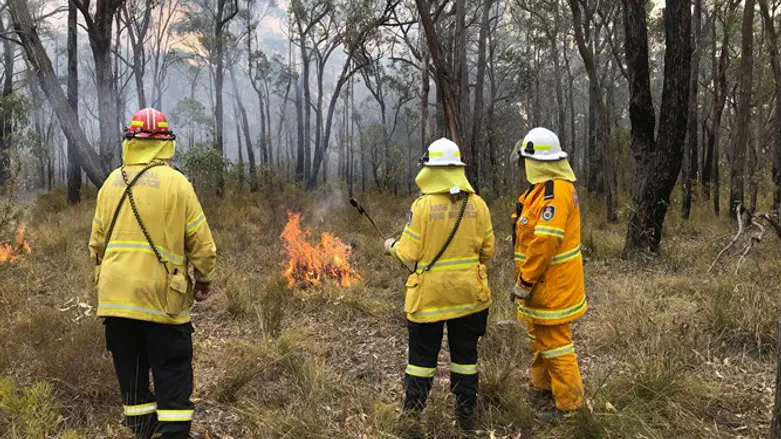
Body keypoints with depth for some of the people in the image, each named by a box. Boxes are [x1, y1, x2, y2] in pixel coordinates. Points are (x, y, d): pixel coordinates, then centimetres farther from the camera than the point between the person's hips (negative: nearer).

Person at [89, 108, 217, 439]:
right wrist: (205, 280, 9)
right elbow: (201, 242, -6)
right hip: (161, 298, -4)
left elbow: (97, 242, 12)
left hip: (115, 297, 4)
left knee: (130, 373, 15)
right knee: (172, 374, 4)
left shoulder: (112, 183, 6)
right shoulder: (176, 183, -7)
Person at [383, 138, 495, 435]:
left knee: (422, 356, 9)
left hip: (429, 296, -3)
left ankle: (412, 414, 16)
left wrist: (392, 247, 9)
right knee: (465, 354, 15)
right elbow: (487, 250, 2)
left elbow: (409, 255, -12)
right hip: (468, 294, 3)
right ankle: (466, 414, 23)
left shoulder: (423, 205, -15)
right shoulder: (477, 204, -5)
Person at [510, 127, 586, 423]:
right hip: (544, 281, 11)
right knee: (539, 337, 23)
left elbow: (544, 243, -29)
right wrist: (526, 278, 19)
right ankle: (542, 386, 39)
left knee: (554, 342, -2)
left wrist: (524, 283, -22)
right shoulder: (547, 188, 10)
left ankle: (569, 403, 9)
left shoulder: (554, 193, -24)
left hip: (550, 285, -11)